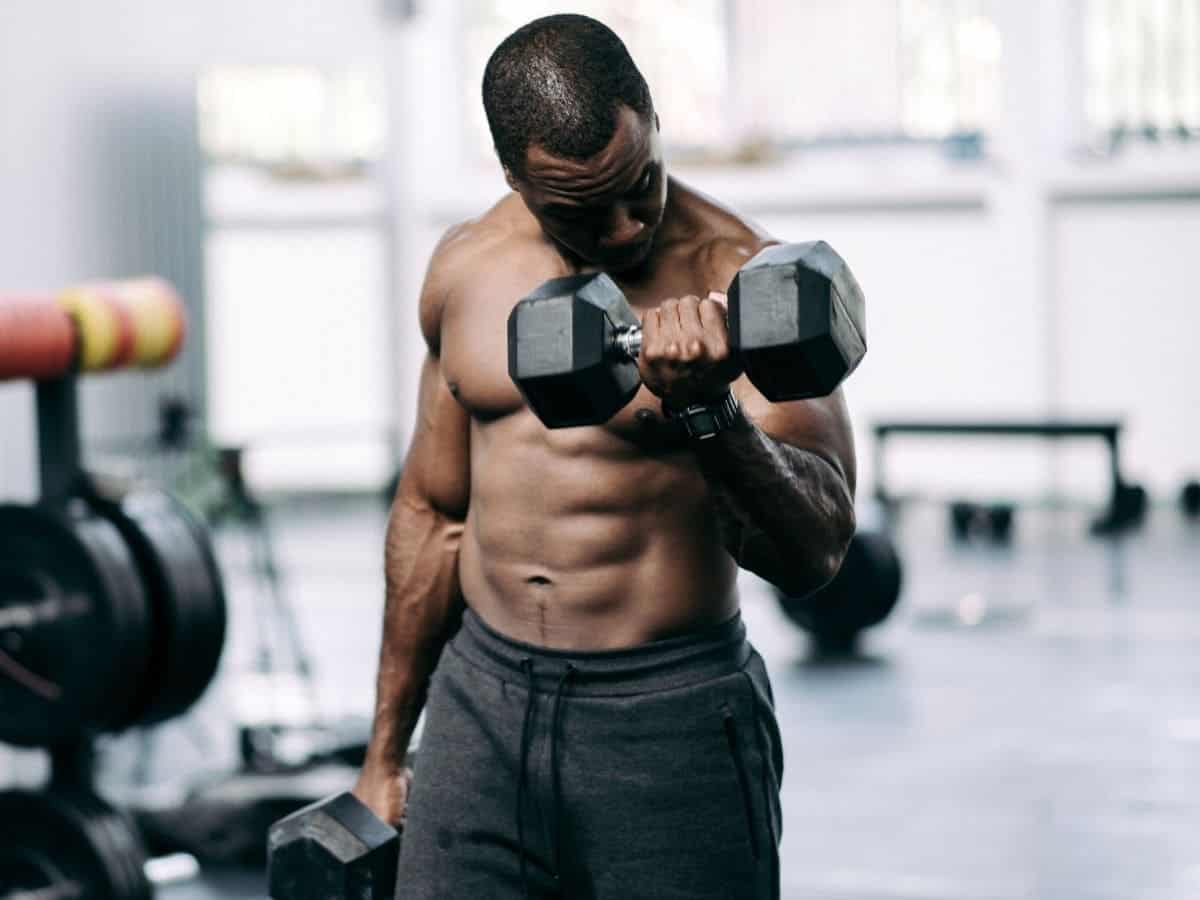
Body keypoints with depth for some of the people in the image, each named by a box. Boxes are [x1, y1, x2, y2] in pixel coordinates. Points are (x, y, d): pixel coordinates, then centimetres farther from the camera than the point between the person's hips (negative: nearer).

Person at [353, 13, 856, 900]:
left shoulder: (740, 283, -11)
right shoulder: (466, 269, 5)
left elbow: (816, 551, -17)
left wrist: (709, 411, -35)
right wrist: (386, 753, 19)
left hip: (669, 724, -4)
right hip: (482, 703, 4)